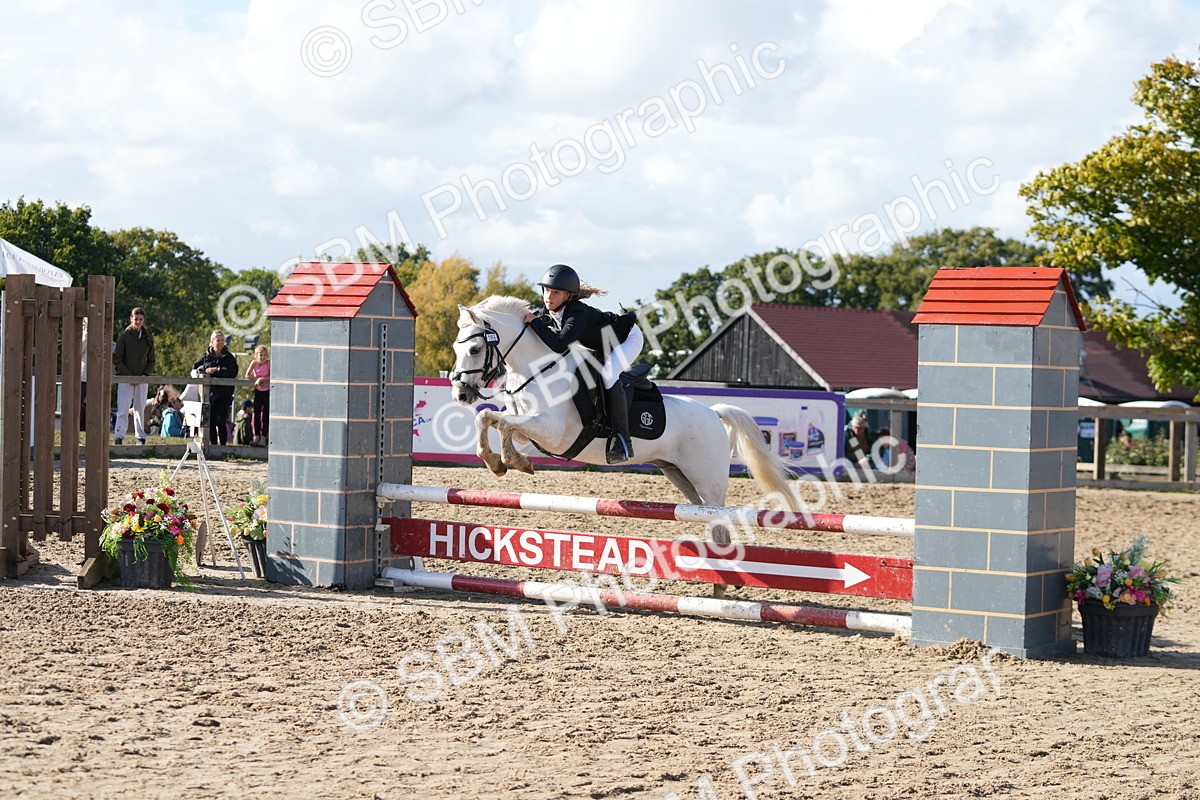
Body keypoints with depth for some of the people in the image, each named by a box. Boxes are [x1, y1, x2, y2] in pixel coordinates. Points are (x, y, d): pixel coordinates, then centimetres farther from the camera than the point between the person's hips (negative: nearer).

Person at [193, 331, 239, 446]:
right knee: (210, 421, 4)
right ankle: (213, 444, 12)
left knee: (221, 421, -10)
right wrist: (204, 370, -5)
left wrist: (217, 370, -14)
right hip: (209, 392, 3)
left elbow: (233, 372, -8)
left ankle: (223, 444, -3)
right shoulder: (206, 356, 11)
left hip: (223, 394, -3)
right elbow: (194, 368, 14)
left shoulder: (229, 357, 4)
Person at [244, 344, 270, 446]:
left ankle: (263, 438, -5)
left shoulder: (269, 363, -15)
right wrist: (257, 379, -21)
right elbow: (247, 376, -12)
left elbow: (272, 377, -24)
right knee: (257, 413, 3)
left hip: (268, 391, -3)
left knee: (266, 414, -5)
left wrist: (261, 379, -30)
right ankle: (256, 437, 8)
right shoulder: (254, 363, -7)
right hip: (258, 391, 3)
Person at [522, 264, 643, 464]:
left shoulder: (577, 314, -36)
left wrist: (535, 322, -41)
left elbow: (558, 345, -48)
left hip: (628, 338, -10)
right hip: (602, 347, 10)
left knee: (608, 373, -34)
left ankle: (622, 438, -32)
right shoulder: (552, 315, -10)